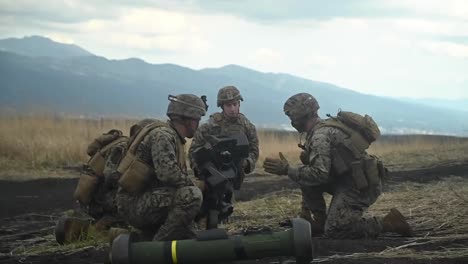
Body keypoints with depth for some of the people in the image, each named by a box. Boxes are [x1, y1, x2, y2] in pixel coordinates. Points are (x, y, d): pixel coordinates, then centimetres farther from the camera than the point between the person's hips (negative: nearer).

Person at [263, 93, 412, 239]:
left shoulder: (320, 135, -16)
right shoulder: (324, 126, 16)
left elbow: (320, 173, -25)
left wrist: (287, 170, -18)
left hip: (361, 186, -10)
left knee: (334, 231, -13)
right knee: (306, 180, 9)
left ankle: (387, 223, -8)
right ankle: (320, 221, 11)